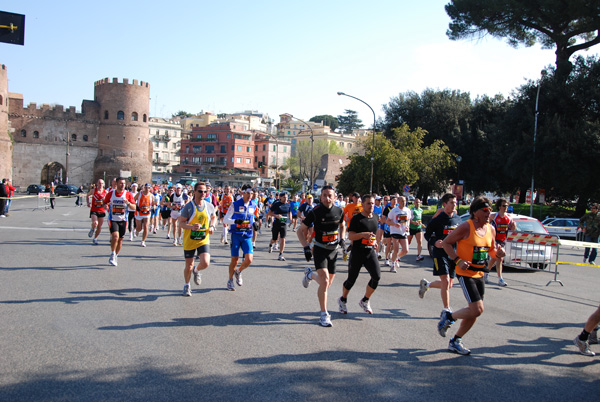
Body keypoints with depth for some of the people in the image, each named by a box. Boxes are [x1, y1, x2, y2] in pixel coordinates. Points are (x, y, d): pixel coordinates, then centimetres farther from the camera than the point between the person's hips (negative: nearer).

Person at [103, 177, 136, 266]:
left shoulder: (128, 194, -3)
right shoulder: (110, 194, -1)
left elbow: (134, 207, -4)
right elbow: (105, 203, 13)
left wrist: (128, 203, -24)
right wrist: (105, 206, -10)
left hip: (123, 220, 2)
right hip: (113, 219, -2)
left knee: (120, 239, 9)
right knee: (115, 236, -22)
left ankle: (115, 256, 29)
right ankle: (112, 255, -4)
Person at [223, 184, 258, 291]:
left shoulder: (253, 206, 7)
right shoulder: (235, 205, -5)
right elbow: (225, 220, -6)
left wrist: (254, 224, 2)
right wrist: (235, 221, -25)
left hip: (247, 236, 3)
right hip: (236, 235, -3)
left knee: (249, 259, -11)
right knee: (235, 259, 0)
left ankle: (238, 272, 20)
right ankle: (230, 280, 24)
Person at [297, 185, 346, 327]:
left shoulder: (339, 211, -1)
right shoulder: (315, 212, -13)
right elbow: (300, 231, -5)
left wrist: (342, 239, 2)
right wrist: (306, 248, -17)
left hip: (333, 251, 5)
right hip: (320, 250, -5)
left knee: (327, 283, 12)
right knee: (325, 282, -18)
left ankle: (310, 274, 43)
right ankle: (324, 315, -5)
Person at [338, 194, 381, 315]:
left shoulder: (375, 217, 9)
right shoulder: (357, 219, -12)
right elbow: (350, 236, -19)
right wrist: (363, 234, -33)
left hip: (370, 252, 5)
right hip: (357, 253, -5)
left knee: (377, 276, -11)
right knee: (351, 279, 4)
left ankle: (365, 301, 10)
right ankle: (343, 300, 31)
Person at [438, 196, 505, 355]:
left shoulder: (491, 229, 8)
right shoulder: (466, 227, -13)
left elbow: (491, 251, 19)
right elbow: (446, 243, -8)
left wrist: (498, 252, -4)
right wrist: (458, 260, -19)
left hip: (479, 274, 8)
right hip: (465, 273, -7)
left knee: (474, 312, 10)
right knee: (477, 309, -16)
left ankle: (455, 341, 26)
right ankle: (448, 316, 11)